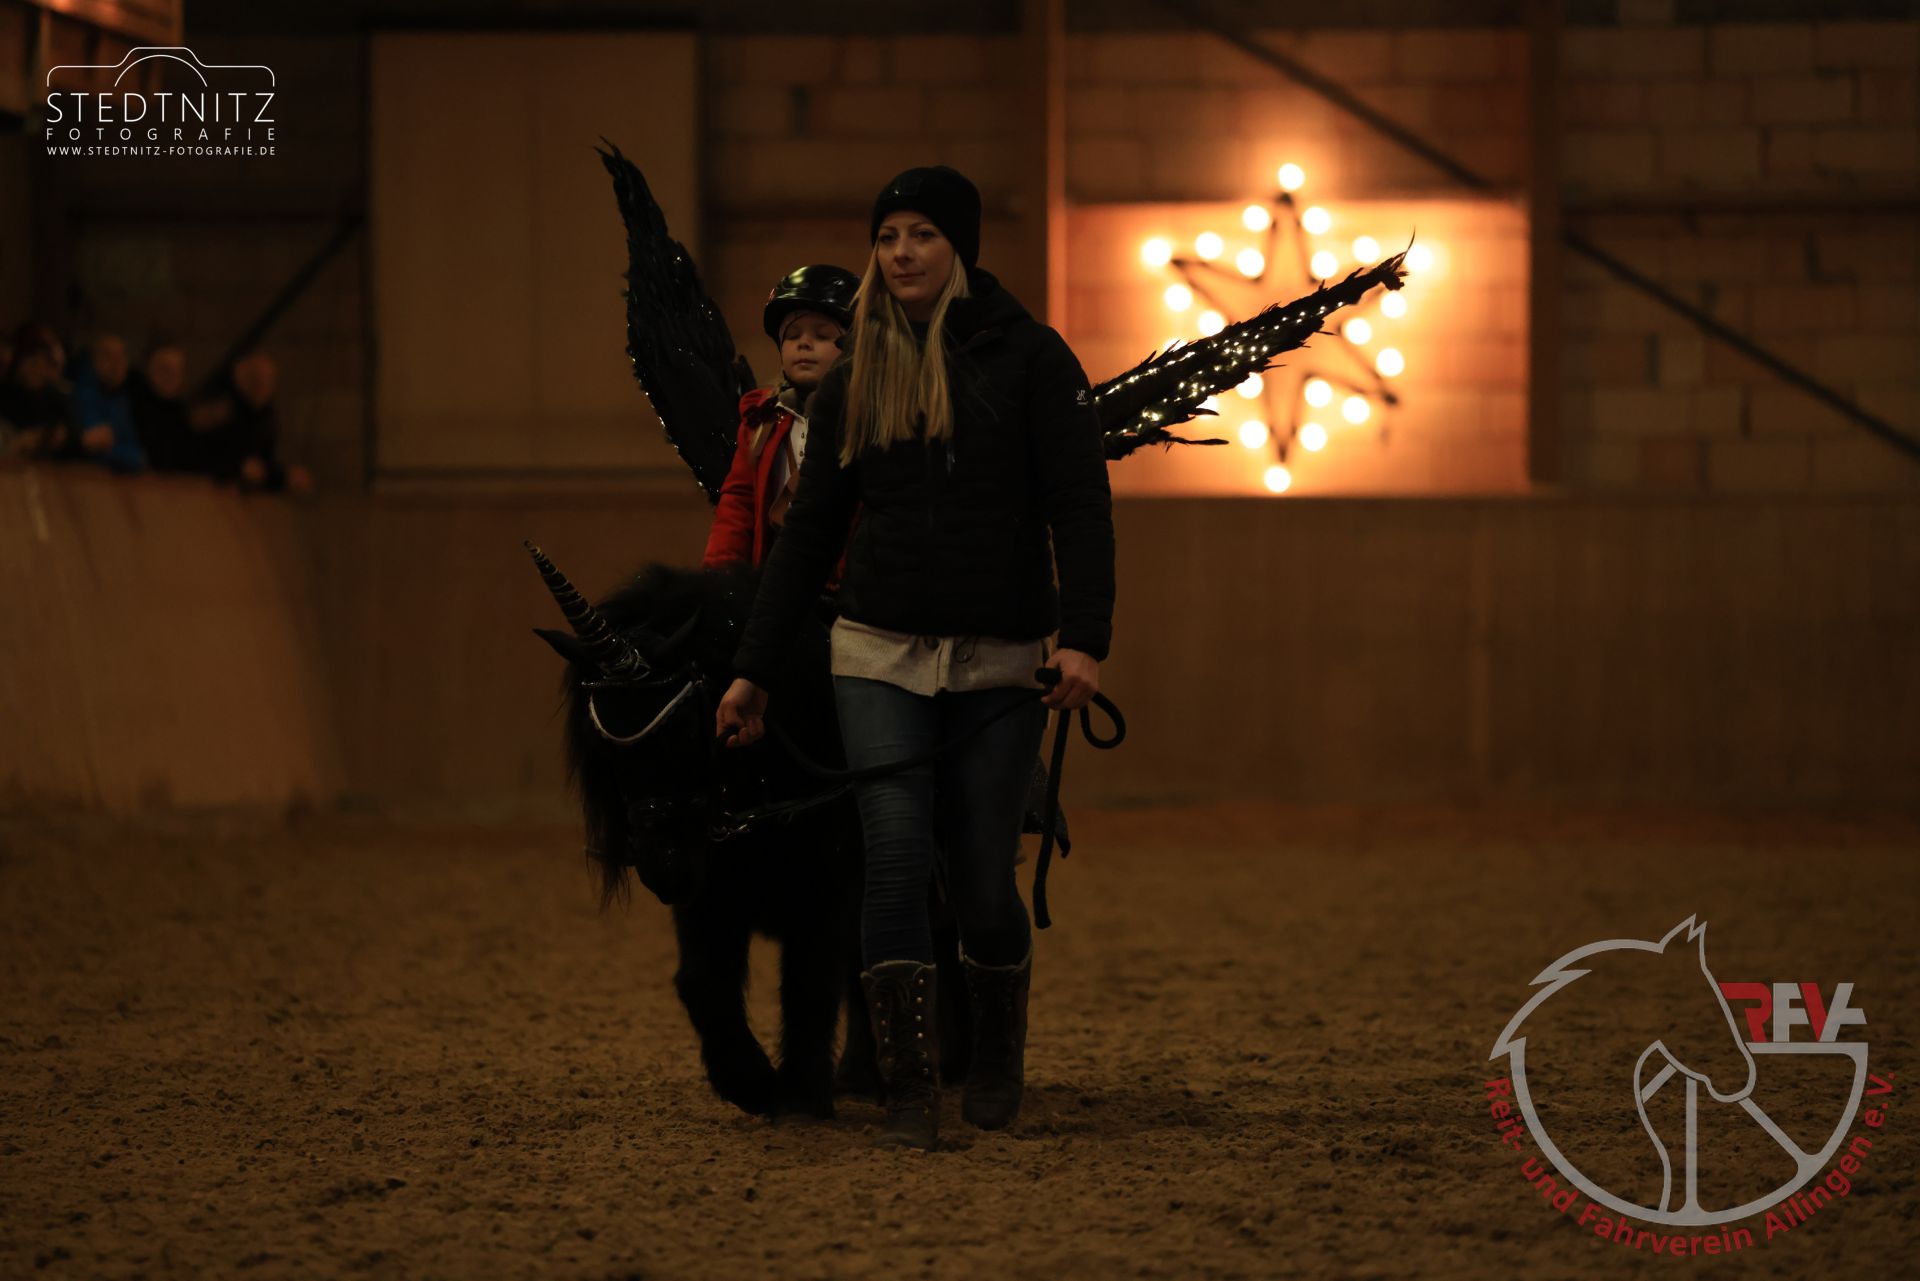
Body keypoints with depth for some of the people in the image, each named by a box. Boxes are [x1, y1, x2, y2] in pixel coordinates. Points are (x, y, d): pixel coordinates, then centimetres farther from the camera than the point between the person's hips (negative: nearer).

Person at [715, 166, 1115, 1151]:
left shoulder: (1028, 358, 1)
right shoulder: (854, 381, 11)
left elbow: (1080, 505, -5)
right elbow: (809, 533, 15)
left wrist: (1083, 636, -18)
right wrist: (753, 671, 12)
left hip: (1000, 662, -2)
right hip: (880, 655, 2)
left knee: (982, 880, 1)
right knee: (898, 858, -13)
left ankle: (998, 1063, 26)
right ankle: (910, 1089, -12)